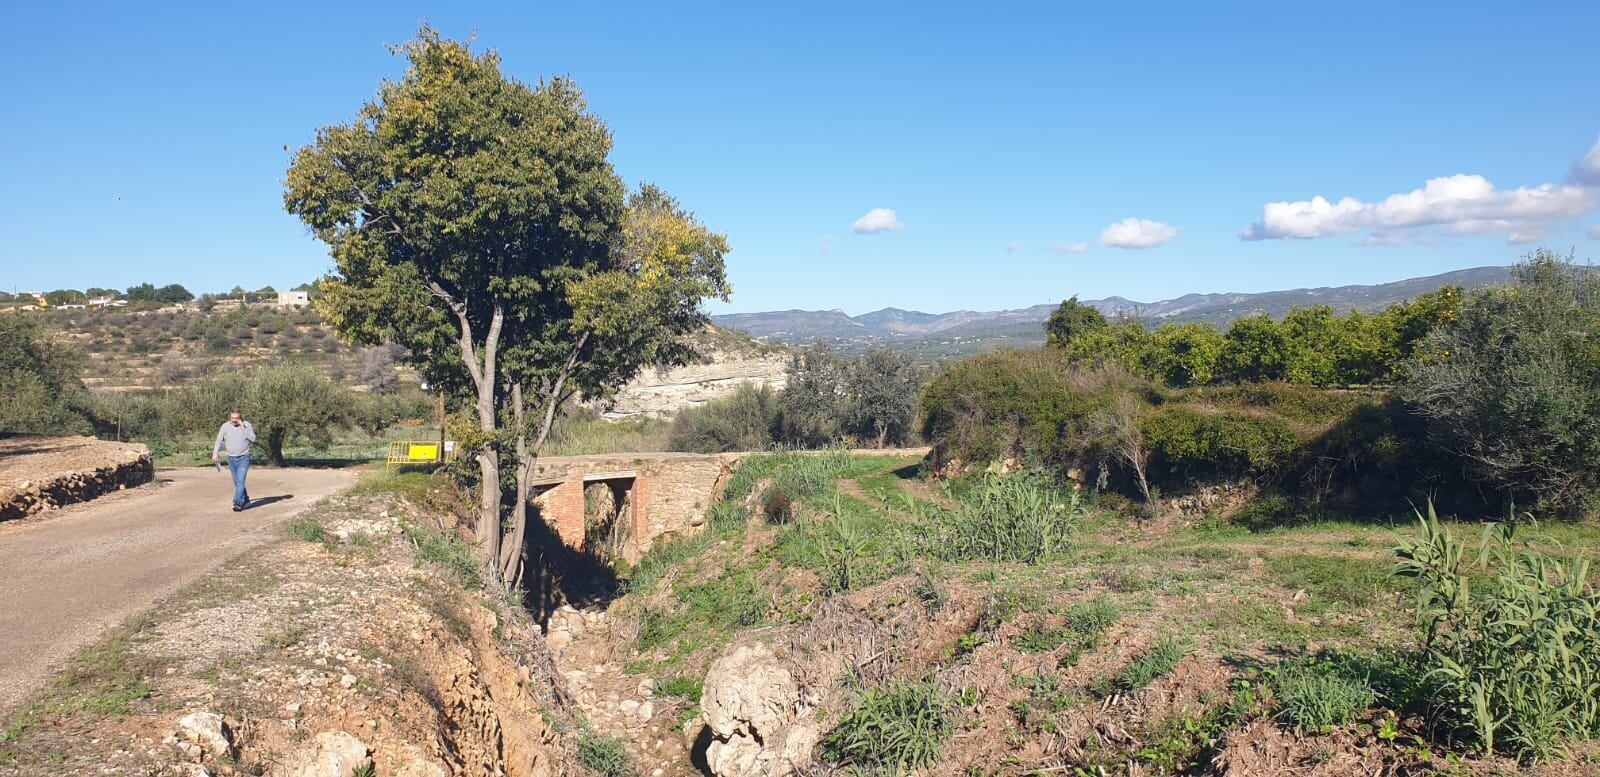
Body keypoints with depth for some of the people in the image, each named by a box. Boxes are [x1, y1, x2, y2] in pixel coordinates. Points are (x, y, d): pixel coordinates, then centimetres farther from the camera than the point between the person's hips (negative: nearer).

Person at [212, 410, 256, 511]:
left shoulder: (247, 425, -5)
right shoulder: (225, 426, 0)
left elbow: (253, 439, -14)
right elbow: (219, 440, 6)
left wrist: (243, 428, -20)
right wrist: (215, 453, -3)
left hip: (244, 458, -3)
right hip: (231, 459, 3)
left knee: (240, 481, -14)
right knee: (237, 482, 10)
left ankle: (238, 503, -16)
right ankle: (246, 501, 24)